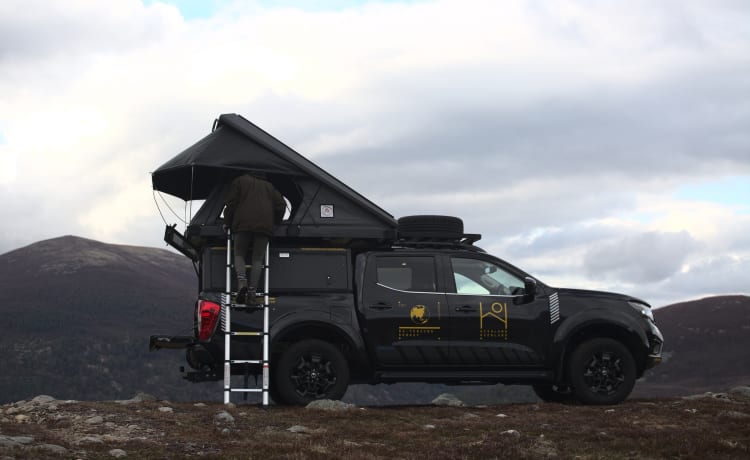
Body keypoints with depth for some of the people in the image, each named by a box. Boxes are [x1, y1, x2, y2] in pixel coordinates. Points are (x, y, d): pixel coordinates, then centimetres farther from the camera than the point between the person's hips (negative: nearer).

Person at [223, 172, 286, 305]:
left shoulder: (239, 181, 16)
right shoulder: (268, 186, 26)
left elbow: (231, 203, 7)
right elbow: (281, 204, 19)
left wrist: (227, 222, 17)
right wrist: (275, 222, 29)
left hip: (243, 224, -2)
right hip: (264, 226, 2)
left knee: (239, 255, 10)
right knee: (257, 259, 5)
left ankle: (242, 282, -18)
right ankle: (252, 293, -6)